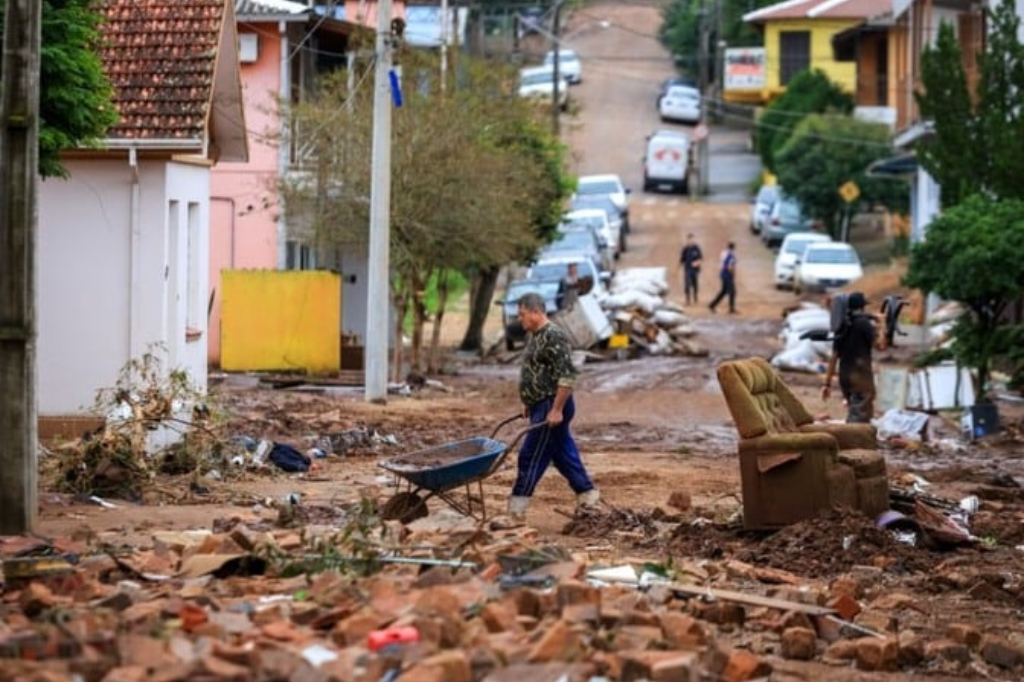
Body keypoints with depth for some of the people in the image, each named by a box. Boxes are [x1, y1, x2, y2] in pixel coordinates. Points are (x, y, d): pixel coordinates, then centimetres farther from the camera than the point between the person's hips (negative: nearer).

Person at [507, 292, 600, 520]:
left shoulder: (553, 336, -19)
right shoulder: (533, 335, 12)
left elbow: (567, 376, -24)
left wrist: (556, 410, -24)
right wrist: (529, 403, 21)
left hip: (552, 407, -10)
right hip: (541, 406, 10)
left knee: (531, 456, -6)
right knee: (563, 454, 15)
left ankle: (517, 507, -1)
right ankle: (587, 494, 22)